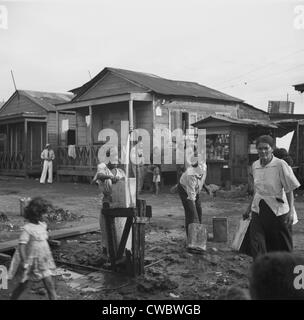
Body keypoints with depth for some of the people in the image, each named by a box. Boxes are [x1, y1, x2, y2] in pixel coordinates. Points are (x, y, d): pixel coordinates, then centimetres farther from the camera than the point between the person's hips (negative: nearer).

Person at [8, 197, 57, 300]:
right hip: (31, 261, -5)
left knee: (50, 285, 3)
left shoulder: (43, 225, 2)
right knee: (23, 285, 11)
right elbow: (21, 246, -20)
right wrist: (25, 262, -23)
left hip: (43, 261, 5)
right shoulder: (28, 228, -18)